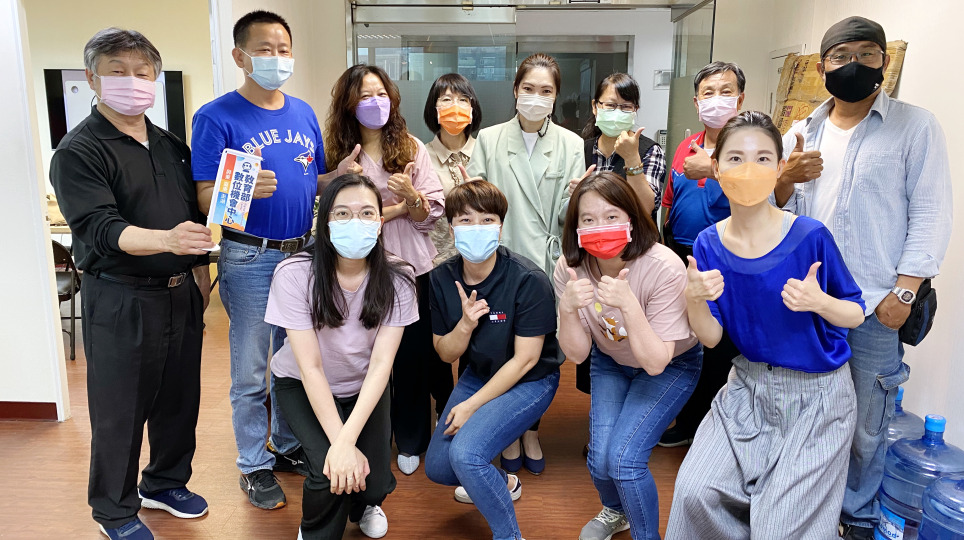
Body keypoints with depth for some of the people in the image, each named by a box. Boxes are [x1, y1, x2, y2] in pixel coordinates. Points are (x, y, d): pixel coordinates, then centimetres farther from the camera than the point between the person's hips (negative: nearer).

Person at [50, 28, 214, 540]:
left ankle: (165, 483, 37)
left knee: (179, 398, 16)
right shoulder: (78, 151, -8)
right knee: (120, 410, 6)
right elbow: (100, 228, -21)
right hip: (120, 301, -6)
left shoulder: (172, 146, 11)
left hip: (180, 293, 6)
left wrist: (200, 274, 15)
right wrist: (166, 240, -38)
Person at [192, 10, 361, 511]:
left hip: (303, 251, 5)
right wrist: (244, 188, -34)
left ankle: (290, 446, 36)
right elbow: (204, 197, -13)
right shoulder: (216, 117, -9)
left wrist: (341, 173, -6)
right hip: (250, 258, -5)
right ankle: (255, 464, 24)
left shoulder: (304, 113, 9)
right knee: (251, 372, 6)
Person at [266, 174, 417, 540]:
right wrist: (340, 444, -29)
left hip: (365, 387, 2)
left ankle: (364, 505, 29)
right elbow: (311, 368, -25)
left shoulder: (396, 280, -20)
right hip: (302, 386, -2)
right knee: (330, 472, -23)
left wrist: (347, 439, -33)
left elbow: (381, 363, -23)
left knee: (375, 480, -11)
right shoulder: (294, 275, -26)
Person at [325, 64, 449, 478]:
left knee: (414, 355, 8)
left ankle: (410, 441, 30)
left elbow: (432, 213, -2)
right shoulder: (340, 156, 1)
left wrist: (410, 195, -21)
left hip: (414, 268, 1)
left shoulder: (413, 148, 3)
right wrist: (399, 208, -11)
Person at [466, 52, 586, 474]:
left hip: (547, 265, 1)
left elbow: (567, 216, 0)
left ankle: (531, 431, 33)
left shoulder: (571, 145, 5)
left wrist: (578, 197, -21)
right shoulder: (489, 140, 4)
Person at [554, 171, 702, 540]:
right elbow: (577, 354, -15)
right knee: (600, 459, -10)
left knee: (624, 457, -19)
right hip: (610, 361, 3)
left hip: (672, 365, -3)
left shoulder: (664, 269, -32)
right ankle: (614, 510, 28)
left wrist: (629, 304, -44)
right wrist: (567, 308, -34)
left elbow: (656, 362, -30)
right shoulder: (570, 269, -20)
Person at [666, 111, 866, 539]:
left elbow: (855, 314, -5)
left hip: (814, 395, -3)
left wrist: (819, 302, -27)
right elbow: (711, 337, -6)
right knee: (695, 491, -8)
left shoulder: (811, 236, -17)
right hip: (749, 388, 3)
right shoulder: (709, 244, -7)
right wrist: (695, 300, -27)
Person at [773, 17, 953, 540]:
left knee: (865, 426, 4)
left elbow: (929, 214, -4)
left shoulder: (915, 126, 1)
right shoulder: (801, 133, 11)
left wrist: (904, 292, -11)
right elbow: (778, 210, 13)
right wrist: (786, 178, -8)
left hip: (875, 305, -3)